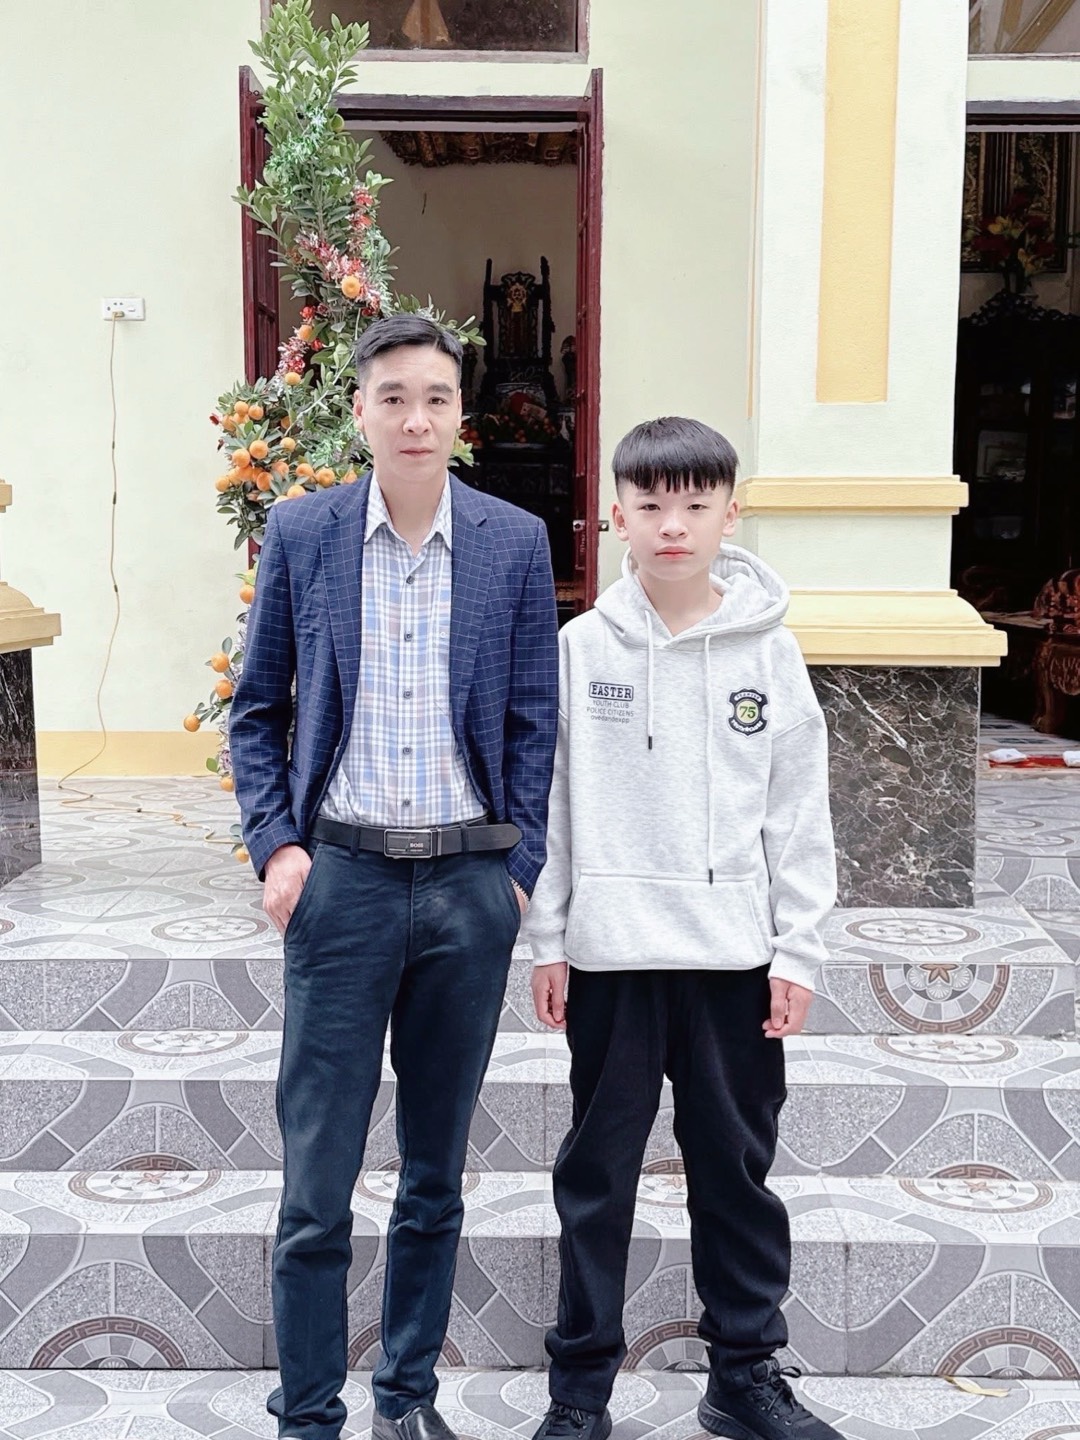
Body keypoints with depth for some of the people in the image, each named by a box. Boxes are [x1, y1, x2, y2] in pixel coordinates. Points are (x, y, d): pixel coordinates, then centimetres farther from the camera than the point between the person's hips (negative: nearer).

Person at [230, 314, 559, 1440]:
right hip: (342, 879, -1)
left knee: (436, 1175, 13)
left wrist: (518, 867, 0)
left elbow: (534, 718, 6)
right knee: (316, 1184, 2)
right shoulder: (300, 534, 1)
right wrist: (275, 842, -4)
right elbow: (257, 707, 7)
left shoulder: (515, 543, 2)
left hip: (470, 884, 1)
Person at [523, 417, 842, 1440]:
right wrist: (546, 941, -1)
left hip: (735, 955, 1)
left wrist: (797, 950, -1)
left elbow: (799, 814, 2)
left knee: (736, 1169, 12)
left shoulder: (769, 652, 0)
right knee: (598, 1171, 10)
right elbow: (550, 804, 1)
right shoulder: (581, 648, -1)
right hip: (611, 953, 0)